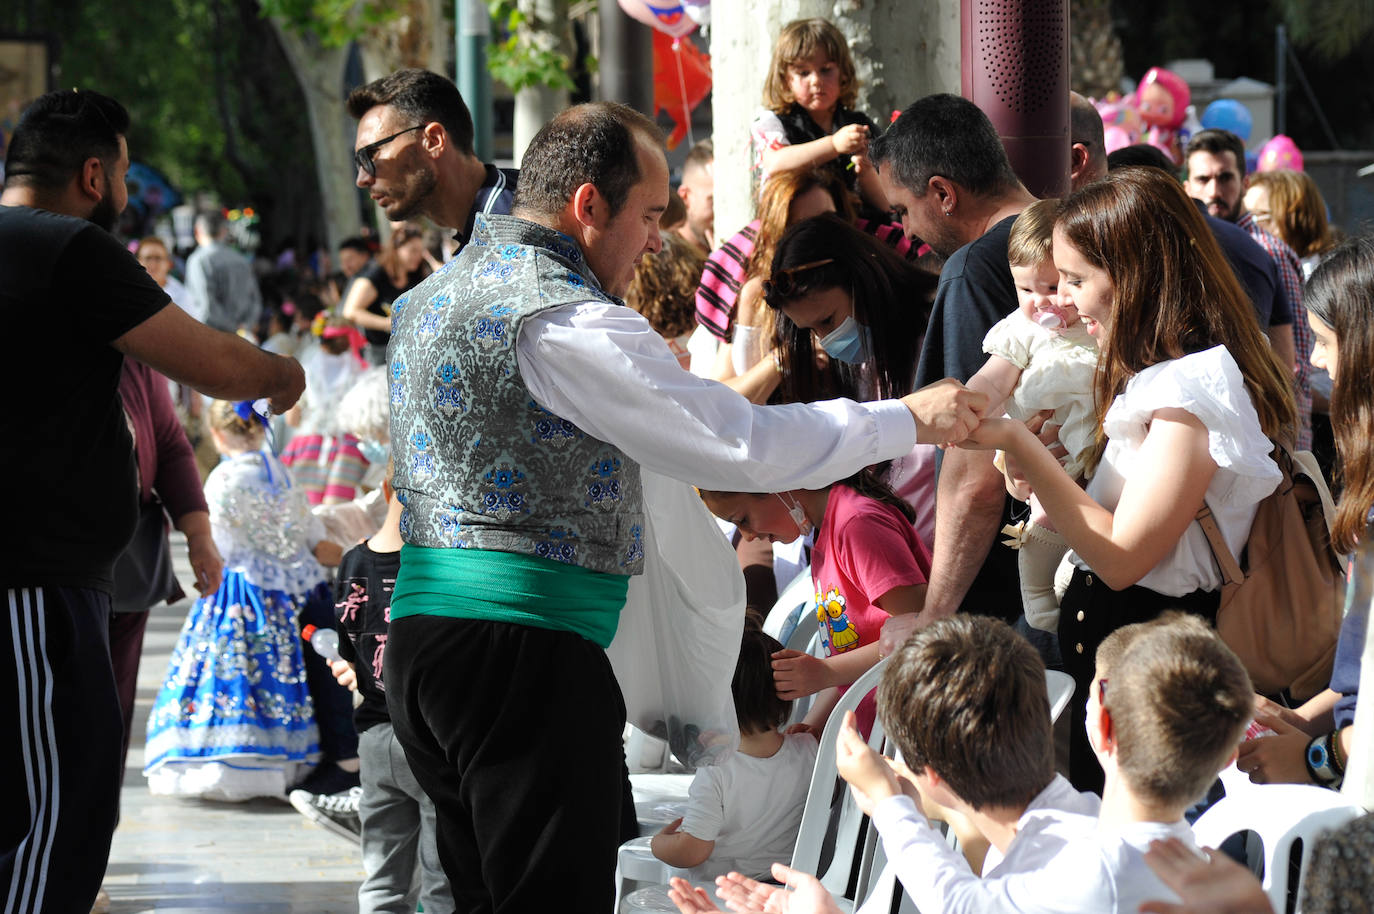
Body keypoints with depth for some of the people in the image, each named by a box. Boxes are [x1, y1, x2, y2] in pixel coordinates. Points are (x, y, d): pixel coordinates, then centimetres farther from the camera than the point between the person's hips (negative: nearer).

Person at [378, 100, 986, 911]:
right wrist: (908, 419, -1)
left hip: (424, 632, 10)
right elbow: (743, 440, -13)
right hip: (528, 649, -10)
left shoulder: (430, 298, 18)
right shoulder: (566, 321, -14)